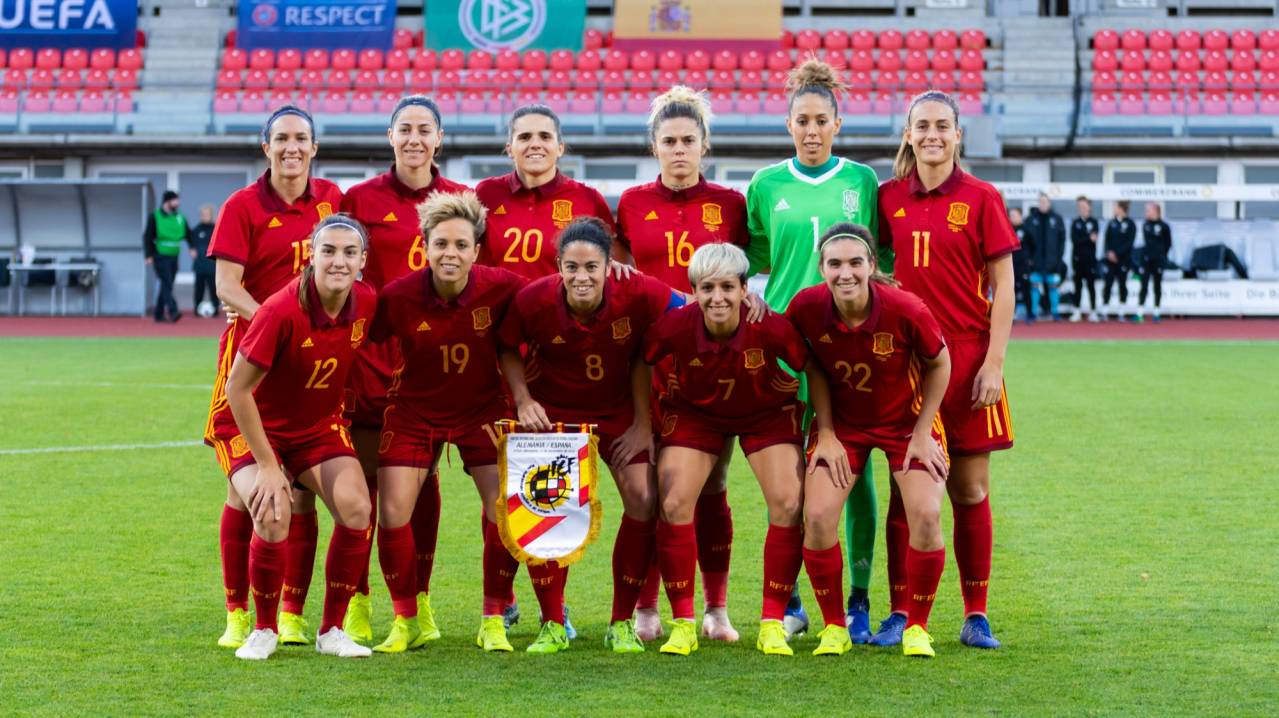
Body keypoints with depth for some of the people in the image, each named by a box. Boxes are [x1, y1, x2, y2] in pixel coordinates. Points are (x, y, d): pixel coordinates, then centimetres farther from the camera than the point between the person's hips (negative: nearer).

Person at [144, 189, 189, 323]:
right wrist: (149, 255, -11)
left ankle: (159, 314, 17)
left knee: (166, 285, 9)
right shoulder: (155, 217, -4)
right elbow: (147, 237, -5)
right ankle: (172, 311, -26)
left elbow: (188, 234, 17)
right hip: (160, 257, -6)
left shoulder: (180, 218, 10)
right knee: (167, 283, -16)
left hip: (173, 257, 6)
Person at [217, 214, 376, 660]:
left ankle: (332, 631, 1)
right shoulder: (281, 311, -29)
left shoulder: (368, 303, -13)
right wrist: (267, 465, -20)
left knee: (356, 509, -16)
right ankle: (265, 631, 0)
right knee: (273, 519, -25)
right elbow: (237, 388, -23)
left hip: (320, 425, 5)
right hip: (257, 426, -4)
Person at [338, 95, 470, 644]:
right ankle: (358, 603, 6)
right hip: (371, 351, -2)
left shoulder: (461, 200, 7)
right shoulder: (360, 199, 2)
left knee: (424, 479, 6)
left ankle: (419, 601, 15)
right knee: (364, 477, -2)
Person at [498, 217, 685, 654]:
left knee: (643, 499, -12)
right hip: (552, 410, 0)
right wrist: (523, 401, -15)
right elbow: (507, 348, -4)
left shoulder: (639, 294, -26)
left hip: (618, 409, 0)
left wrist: (644, 422, -10)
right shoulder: (533, 300, -24)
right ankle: (553, 626, 8)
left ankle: (622, 624, 4)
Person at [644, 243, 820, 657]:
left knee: (789, 505, -14)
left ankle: (772, 624, 0)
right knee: (672, 505, -13)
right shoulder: (675, 326, -30)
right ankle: (682, 624, 1)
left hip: (767, 413, 0)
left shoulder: (771, 326, -32)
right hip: (694, 412, 0)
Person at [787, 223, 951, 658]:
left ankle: (916, 628, 4)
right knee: (817, 516, -15)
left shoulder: (905, 309, -28)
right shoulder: (806, 308, -22)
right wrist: (825, 434, -6)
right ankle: (834, 628, 5)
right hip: (841, 422, 1)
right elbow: (809, 366, -3)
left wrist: (922, 433, -9)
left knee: (926, 516, -17)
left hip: (907, 421, -1)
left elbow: (939, 364, -9)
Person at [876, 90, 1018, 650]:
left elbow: (1002, 288, -1)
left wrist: (993, 363, -8)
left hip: (968, 355, -2)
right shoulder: (889, 198, 7)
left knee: (970, 490, 3)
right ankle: (900, 613, 8)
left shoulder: (981, 199, -1)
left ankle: (976, 616, 11)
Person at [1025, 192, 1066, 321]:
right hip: (1035, 260, 0)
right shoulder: (1031, 219, 0)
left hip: (1051, 260, 0)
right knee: (1034, 285, 0)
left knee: (1052, 285, 6)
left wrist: (1059, 256, -3)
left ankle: (1054, 312, 15)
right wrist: (1028, 257, -9)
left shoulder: (1056, 219, 2)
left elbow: (1062, 238, 3)